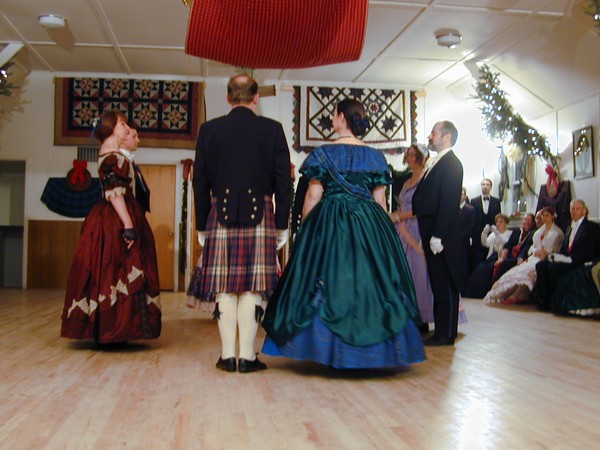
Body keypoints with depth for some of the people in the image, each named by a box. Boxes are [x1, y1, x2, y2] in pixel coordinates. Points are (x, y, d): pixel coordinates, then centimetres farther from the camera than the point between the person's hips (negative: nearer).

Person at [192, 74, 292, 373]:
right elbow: (283, 182, 1)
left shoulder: (209, 130, 5)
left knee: (225, 287, 5)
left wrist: (202, 225, 13)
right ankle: (247, 356, 4)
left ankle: (228, 355, 9)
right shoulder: (272, 129, 1)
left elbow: (200, 182, 7)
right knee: (252, 287, 1)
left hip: (221, 216, 1)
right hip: (260, 215, -1)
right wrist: (282, 225, 6)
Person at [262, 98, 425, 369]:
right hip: (370, 225, 3)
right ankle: (370, 351, 13)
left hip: (329, 224, -2)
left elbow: (313, 196, -5)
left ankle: (331, 350, 8)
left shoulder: (324, 153, -4)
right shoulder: (374, 156, 5)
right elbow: (380, 200, 5)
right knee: (368, 281, 8)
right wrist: (377, 229, 14)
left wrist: (305, 229, 5)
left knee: (330, 279, 4)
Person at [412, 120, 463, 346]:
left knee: (445, 284, -2)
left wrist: (437, 235, -21)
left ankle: (446, 334, 6)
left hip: (442, 235, -9)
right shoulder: (434, 163, 18)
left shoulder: (451, 163, -10)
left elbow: (449, 203, -18)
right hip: (431, 233, 9)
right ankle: (441, 329, 20)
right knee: (437, 283, 12)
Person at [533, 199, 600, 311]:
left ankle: (553, 301, -16)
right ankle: (544, 298, -22)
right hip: (565, 259, 7)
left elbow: (590, 251, -10)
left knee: (553, 268, -31)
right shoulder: (570, 228, 25)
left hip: (580, 263, -7)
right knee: (540, 265, -19)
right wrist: (557, 255, -4)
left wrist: (569, 259, -20)